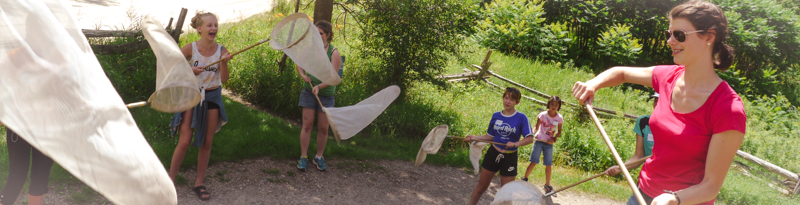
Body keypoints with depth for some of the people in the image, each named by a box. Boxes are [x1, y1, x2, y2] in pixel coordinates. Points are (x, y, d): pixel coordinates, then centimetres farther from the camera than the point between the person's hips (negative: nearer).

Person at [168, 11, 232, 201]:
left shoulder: (221, 50, -5)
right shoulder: (190, 49, -10)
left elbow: (224, 79, -11)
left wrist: (224, 62, -28)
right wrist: (190, 70, -19)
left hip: (212, 97, 2)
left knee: (206, 143, 6)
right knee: (184, 142, -6)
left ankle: (199, 183, 18)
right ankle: (170, 181, 9)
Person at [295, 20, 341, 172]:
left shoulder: (334, 54, -11)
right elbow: (299, 65, 12)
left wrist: (319, 86, -32)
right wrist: (303, 75, -9)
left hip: (326, 94, -1)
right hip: (308, 92, 2)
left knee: (323, 128, 4)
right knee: (307, 125, 0)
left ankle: (319, 158, 21)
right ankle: (303, 157, 9)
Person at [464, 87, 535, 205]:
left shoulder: (521, 118, -9)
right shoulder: (496, 116, 2)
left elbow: (530, 139, -13)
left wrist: (516, 144, -30)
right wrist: (474, 137, -4)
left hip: (509, 158, -2)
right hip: (493, 154, 2)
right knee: (481, 187, 9)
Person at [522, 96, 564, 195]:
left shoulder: (559, 118, -1)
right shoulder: (543, 115, -9)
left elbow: (559, 131, 11)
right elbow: (536, 127, -5)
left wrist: (554, 138, -7)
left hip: (549, 143, 2)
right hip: (539, 141, -2)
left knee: (549, 165, 4)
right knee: (533, 162, -2)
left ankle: (547, 185, 20)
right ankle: (525, 179, 19)